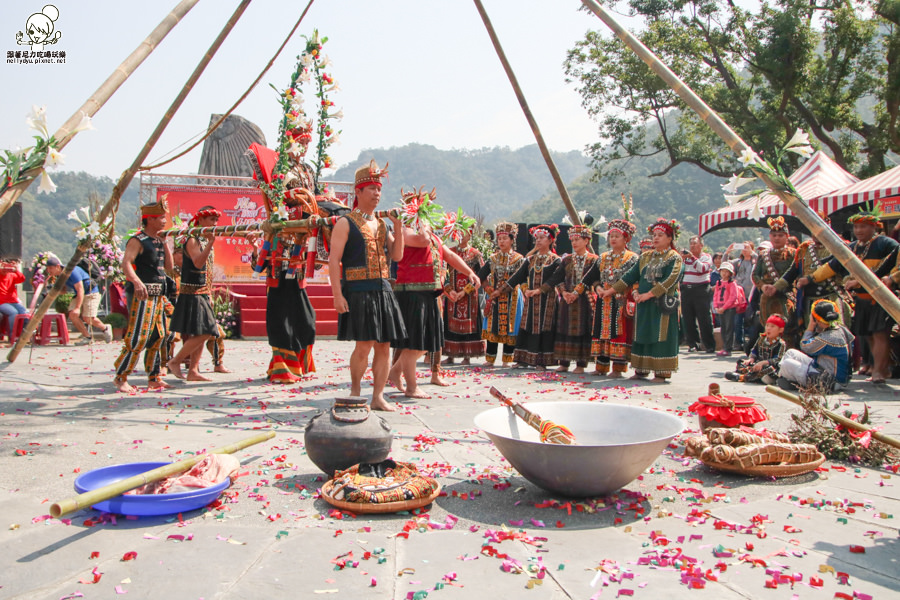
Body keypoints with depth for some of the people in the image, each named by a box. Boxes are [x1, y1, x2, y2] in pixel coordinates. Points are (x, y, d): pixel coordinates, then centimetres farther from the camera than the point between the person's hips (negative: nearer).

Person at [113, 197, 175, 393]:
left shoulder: (158, 241, 16)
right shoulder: (138, 240, -9)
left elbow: (169, 266, 13)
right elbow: (126, 263, -23)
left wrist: (165, 243, 6)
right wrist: (137, 282, -40)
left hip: (157, 296, 9)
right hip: (141, 295, -9)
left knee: (157, 337, 11)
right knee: (137, 337, -11)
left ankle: (154, 379, 19)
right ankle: (121, 379, -2)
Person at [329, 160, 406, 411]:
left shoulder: (382, 224, 18)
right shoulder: (345, 223, -1)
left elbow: (397, 255, 13)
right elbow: (334, 260, -7)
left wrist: (398, 227, 1)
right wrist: (337, 294, -16)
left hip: (382, 290, 6)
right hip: (357, 291, -6)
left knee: (384, 346, 4)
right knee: (364, 345, -9)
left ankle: (378, 396, 12)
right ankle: (355, 390, 13)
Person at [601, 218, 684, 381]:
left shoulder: (674, 258, -2)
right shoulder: (645, 257, 15)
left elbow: (670, 280, -16)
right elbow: (631, 276, 14)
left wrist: (649, 294, -23)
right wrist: (611, 290, 7)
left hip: (663, 305, -5)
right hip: (644, 305, 6)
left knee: (661, 336, -4)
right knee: (642, 336, 7)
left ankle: (661, 373, 2)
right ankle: (641, 370, 14)